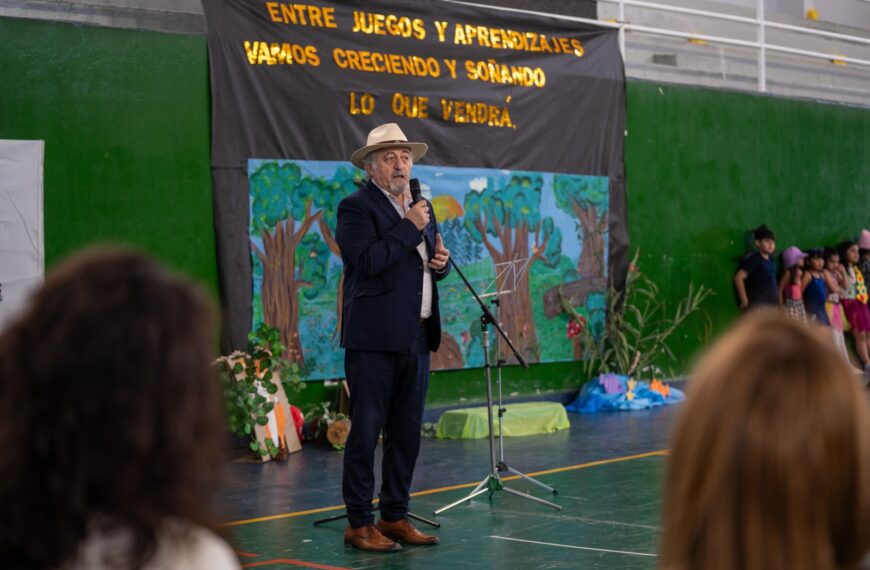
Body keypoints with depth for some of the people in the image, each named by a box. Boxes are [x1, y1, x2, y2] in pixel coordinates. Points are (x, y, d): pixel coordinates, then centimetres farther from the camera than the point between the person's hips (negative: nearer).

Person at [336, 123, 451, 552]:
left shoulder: (422, 207, 17)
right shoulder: (356, 207, -6)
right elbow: (367, 261, -20)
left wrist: (440, 262, 3)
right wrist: (409, 227, -16)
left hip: (416, 339, 7)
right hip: (374, 338, -7)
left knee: (407, 433, 11)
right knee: (366, 432, -3)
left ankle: (395, 516, 20)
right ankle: (358, 524, 3)